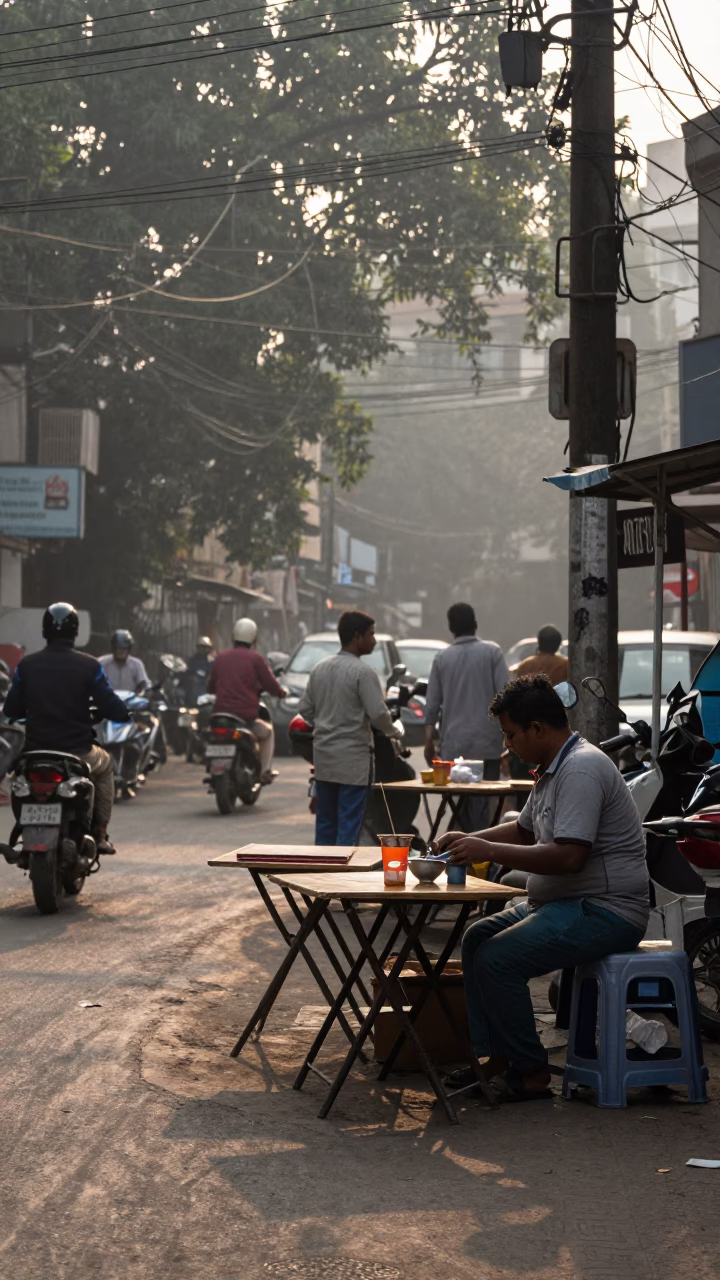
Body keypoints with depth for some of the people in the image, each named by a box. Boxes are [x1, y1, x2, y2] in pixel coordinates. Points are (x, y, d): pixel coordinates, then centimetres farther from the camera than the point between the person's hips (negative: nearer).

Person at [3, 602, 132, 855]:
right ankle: (100, 834, 24)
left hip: (36, 752, 2)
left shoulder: (26, 665, -2)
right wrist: (126, 712, 16)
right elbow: (111, 708, -8)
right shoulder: (89, 666, -9)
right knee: (105, 766, 31)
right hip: (78, 753, -2)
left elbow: (11, 710, 4)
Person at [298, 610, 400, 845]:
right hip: (353, 758, -7)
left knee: (325, 824, 13)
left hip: (323, 754, 7)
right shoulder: (363, 672, -14)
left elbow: (304, 710, 12)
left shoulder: (320, 668, 8)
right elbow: (378, 714, -17)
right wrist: (392, 731, 2)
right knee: (349, 826, -4)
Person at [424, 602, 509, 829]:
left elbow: (432, 705, 4)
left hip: (454, 744, 2)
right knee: (485, 801, -1)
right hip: (486, 742, -2)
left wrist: (429, 741, 11)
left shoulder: (442, 658, 5)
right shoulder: (492, 652, 0)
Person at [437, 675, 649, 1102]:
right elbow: (525, 830, 31)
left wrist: (490, 852, -22)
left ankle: (532, 1074, -10)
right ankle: (496, 1058, 9)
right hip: (564, 903, 11)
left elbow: (568, 856, -28)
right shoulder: (554, 768, 15)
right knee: (478, 938, 11)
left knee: (497, 958, -21)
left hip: (604, 911, -11)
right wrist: (469, 839, 15)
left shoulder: (581, 770, -19)